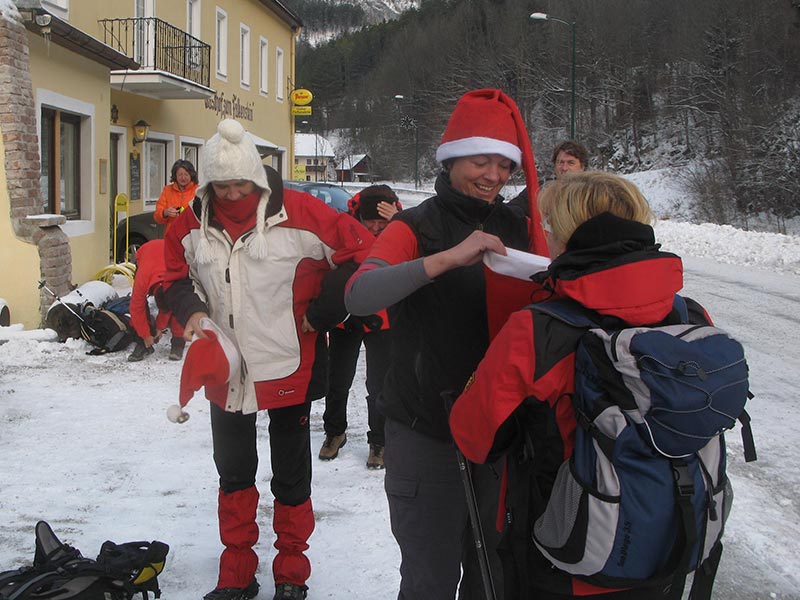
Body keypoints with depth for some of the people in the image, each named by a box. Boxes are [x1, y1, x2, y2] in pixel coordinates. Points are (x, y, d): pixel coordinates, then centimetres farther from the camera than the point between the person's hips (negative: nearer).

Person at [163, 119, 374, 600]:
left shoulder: (297, 213, -16)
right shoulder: (194, 223, -2)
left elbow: (361, 249, -14)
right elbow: (176, 275, 13)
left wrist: (320, 313, -12)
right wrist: (191, 309, -8)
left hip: (288, 367, -4)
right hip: (225, 369, 4)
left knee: (291, 475, 11)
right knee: (233, 470, 15)